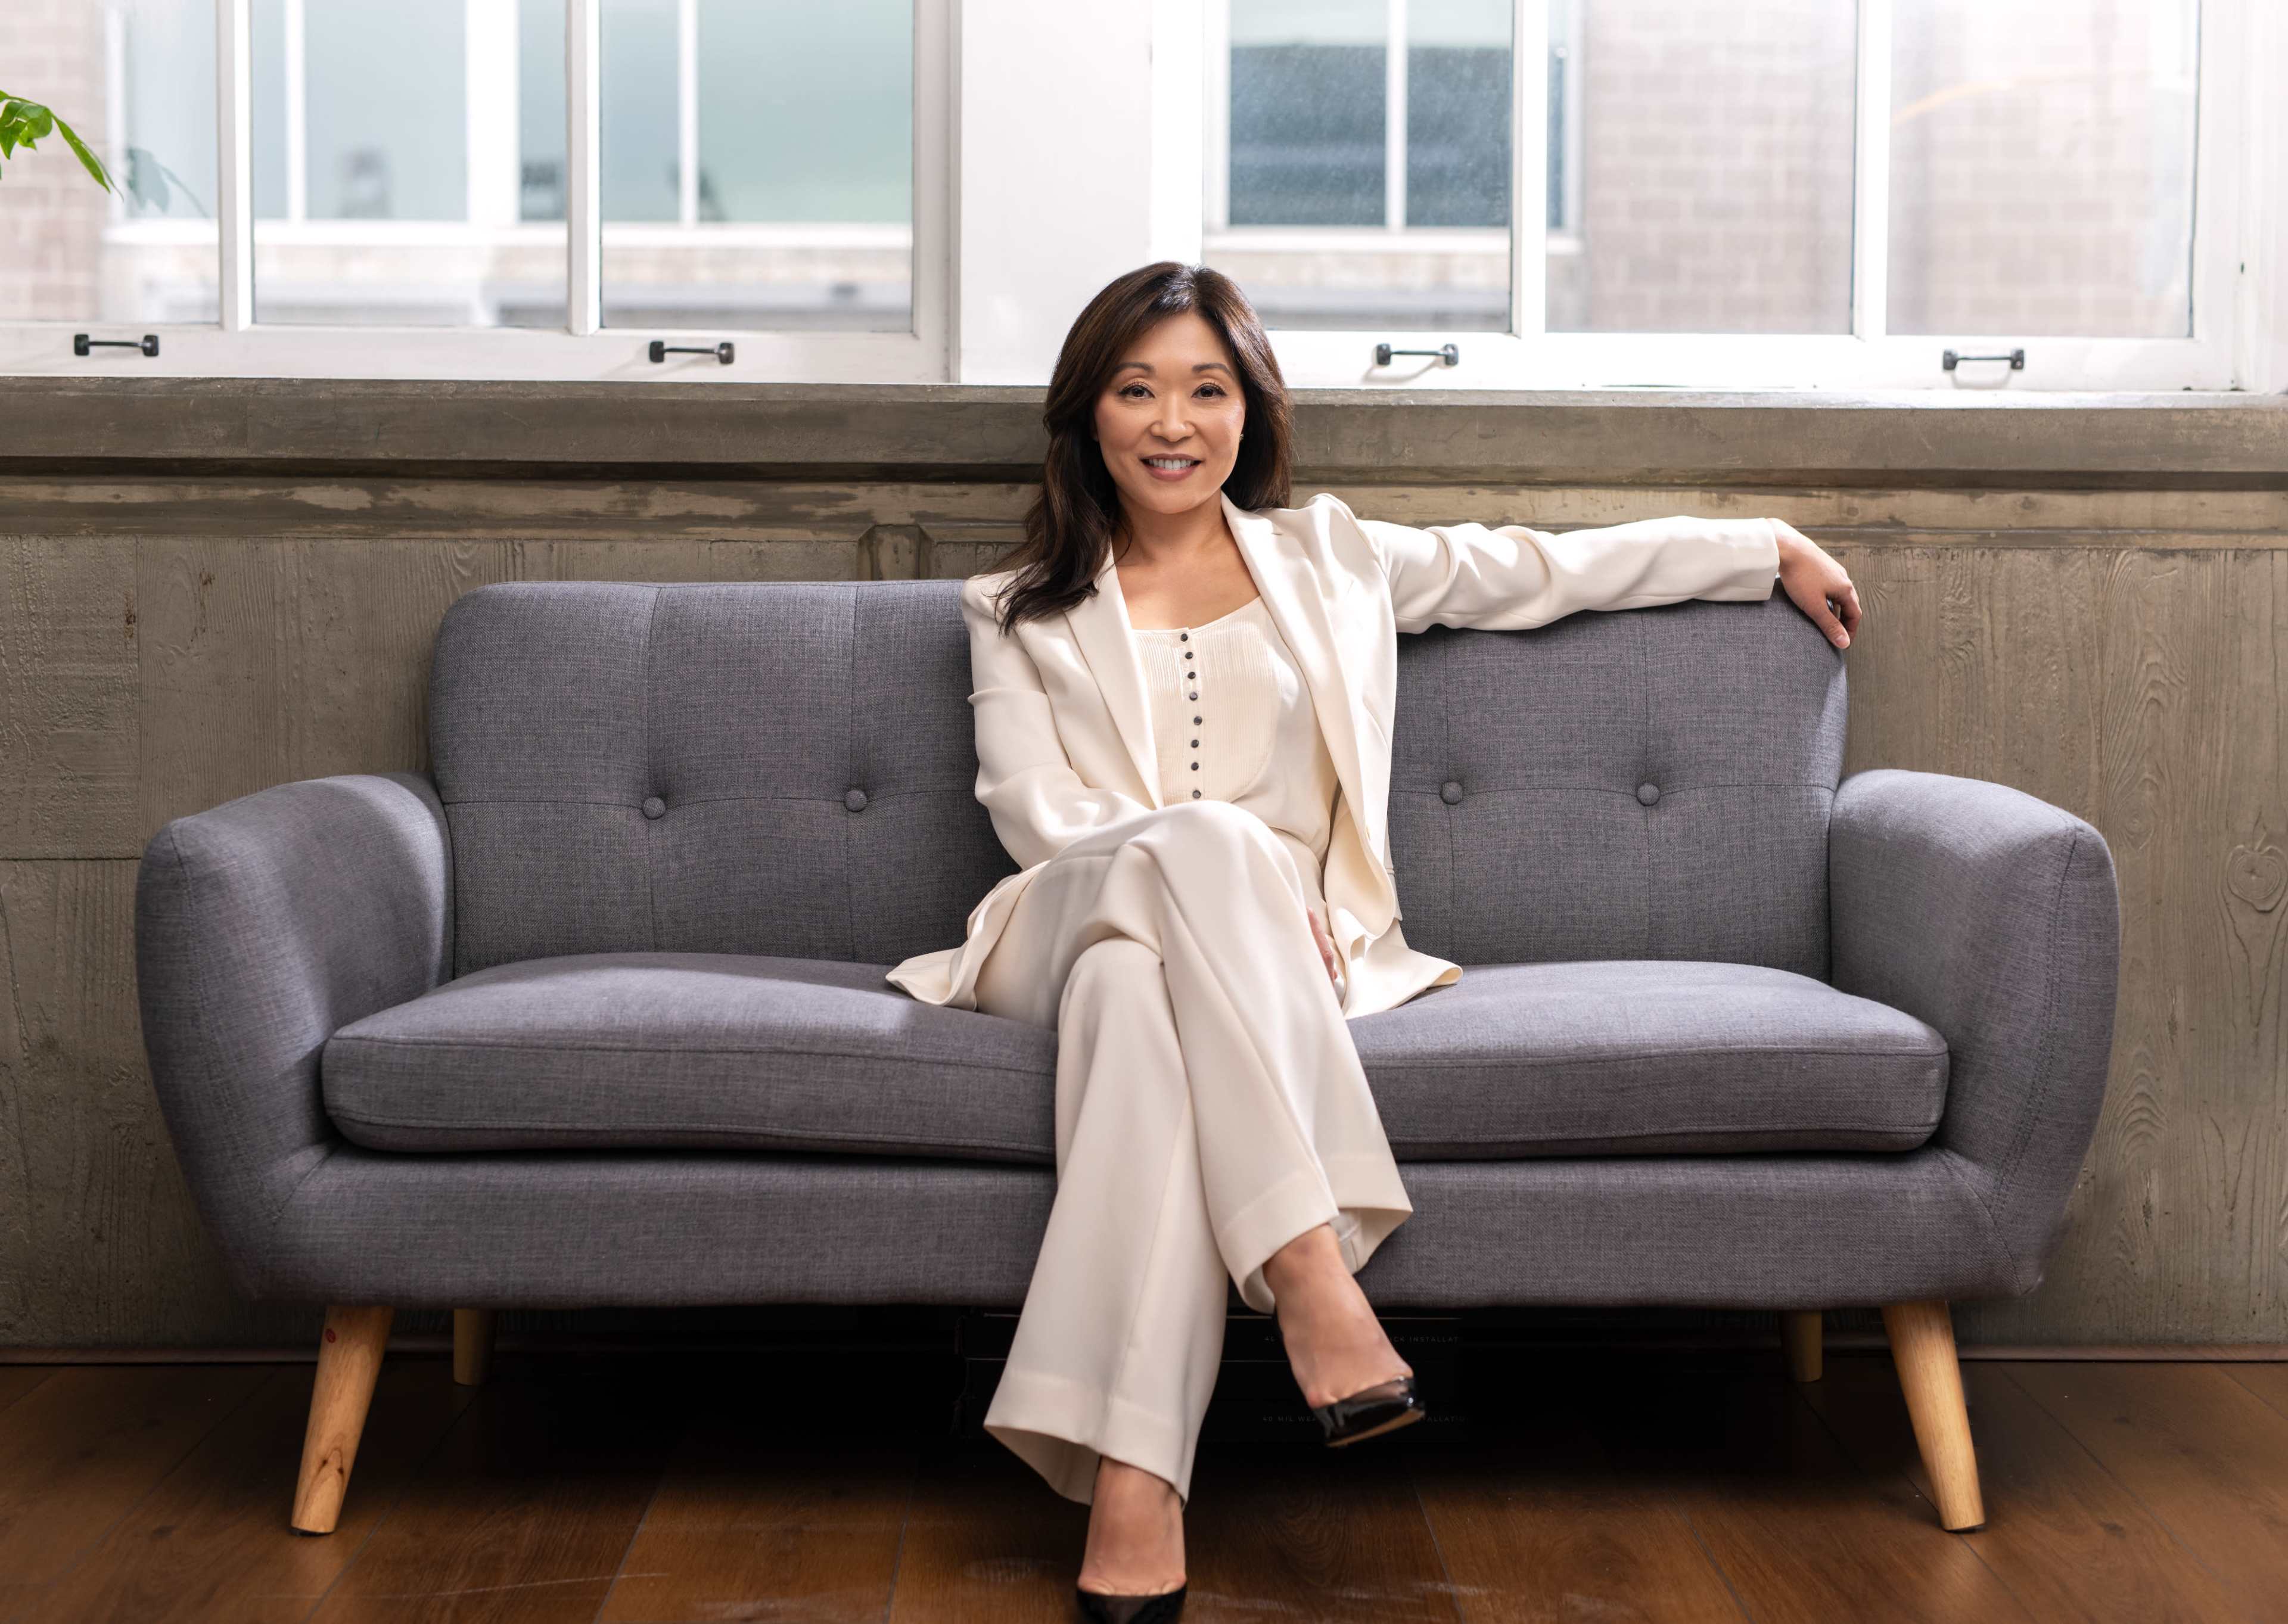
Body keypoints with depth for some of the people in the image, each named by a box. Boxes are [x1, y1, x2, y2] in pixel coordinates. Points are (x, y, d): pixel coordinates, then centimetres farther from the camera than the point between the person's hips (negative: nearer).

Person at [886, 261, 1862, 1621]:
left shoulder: (1328, 560, 24)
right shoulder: (1021, 613, 19)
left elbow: (1551, 568, 30)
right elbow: (1037, 814, 4)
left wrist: (1772, 549, 33)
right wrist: (1222, 872, -12)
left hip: (1276, 947, 1)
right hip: (1075, 927, 0)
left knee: (1141, 986, -39)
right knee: (1206, 839, -37)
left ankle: (1133, 1475, -50)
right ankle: (1312, 1279, -48)